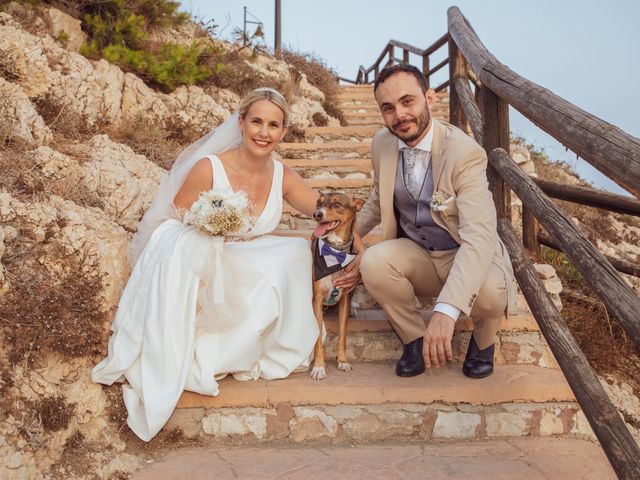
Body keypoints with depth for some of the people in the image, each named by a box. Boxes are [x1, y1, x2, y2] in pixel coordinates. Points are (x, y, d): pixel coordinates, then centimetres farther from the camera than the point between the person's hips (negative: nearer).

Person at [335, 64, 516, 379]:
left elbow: (479, 237, -37)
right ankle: (415, 339, -1)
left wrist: (446, 310, -49)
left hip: (466, 257, -3)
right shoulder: (382, 144, -6)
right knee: (373, 262, -28)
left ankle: (483, 341, 3)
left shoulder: (465, 153, -25)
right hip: (415, 256, 4)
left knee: (488, 290, -37)